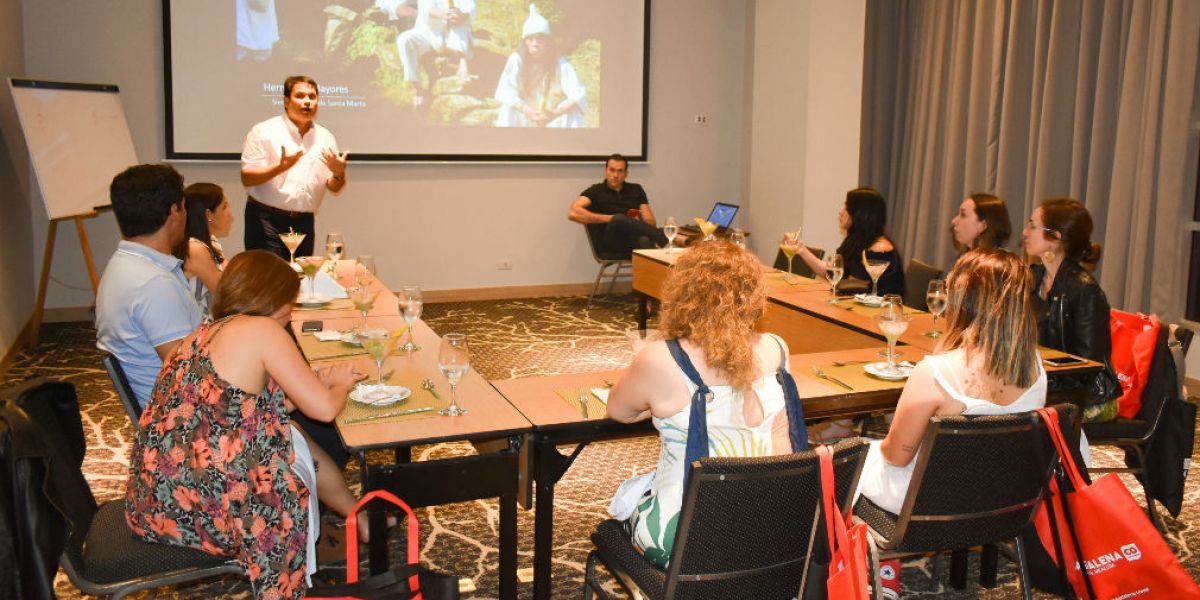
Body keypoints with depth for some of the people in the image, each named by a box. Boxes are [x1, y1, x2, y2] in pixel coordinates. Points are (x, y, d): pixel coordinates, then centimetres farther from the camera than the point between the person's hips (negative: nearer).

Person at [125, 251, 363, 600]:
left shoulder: (204, 335, 12)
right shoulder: (261, 329, -11)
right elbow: (323, 409, -10)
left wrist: (315, 382, 19)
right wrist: (341, 385, 11)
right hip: (196, 505, -8)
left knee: (296, 443, 20)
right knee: (300, 456, 15)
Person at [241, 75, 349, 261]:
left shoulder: (325, 137, 11)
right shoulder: (263, 132, -1)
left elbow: (334, 188, 12)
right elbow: (247, 178, -8)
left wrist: (339, 174, -10)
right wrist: (280, 167, -23)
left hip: (304, 223, 4)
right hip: (267, 220, -4)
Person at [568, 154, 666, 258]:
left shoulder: (636, 190, 21)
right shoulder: (596, 191, 11)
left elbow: (651, 222, 16)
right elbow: (573, 213, -7)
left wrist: (636, 223, -8)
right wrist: (609, 218, -8)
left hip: (635, 239, 3)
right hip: (611, 241, -2)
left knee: (644, 240, -36)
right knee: (619, 219, -37)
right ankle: (668, 241, -38)